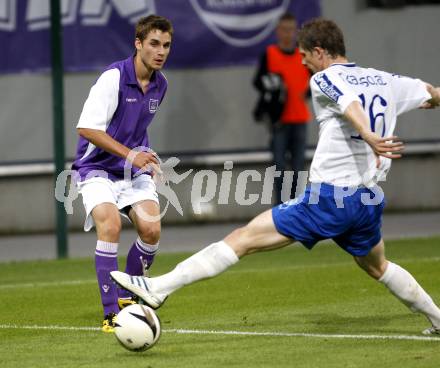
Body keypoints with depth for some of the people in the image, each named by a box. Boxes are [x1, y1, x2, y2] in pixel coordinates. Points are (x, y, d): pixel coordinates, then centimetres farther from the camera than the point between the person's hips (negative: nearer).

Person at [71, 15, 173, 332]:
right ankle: (112, 314, -23)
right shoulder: (114, 77, -19)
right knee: (110, 225, -27)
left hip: (134, 171, 6)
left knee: (151, 230, -12)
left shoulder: (160, 85, 4)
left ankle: (128, 296, 14)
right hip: (98, 168, -6)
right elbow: (87, 128, -23)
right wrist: (130, 155, -23)